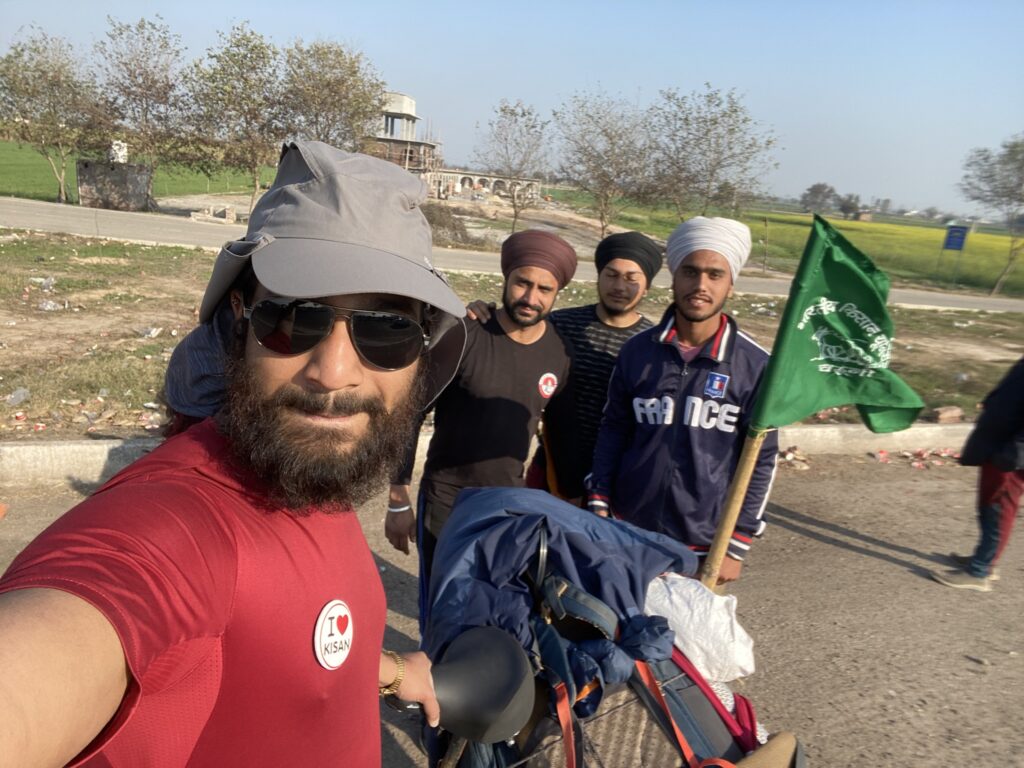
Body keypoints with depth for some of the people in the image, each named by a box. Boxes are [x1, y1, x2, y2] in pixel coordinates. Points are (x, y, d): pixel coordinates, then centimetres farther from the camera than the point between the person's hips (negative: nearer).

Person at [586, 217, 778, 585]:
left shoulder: (755, 365, -9)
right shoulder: (637, 350, -3)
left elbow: (761, 460, -4)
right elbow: (613, 432, 5)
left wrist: (736, 545, -5)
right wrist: (598, 506, 1)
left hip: (703, 543, -2)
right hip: (628, 530, 2)